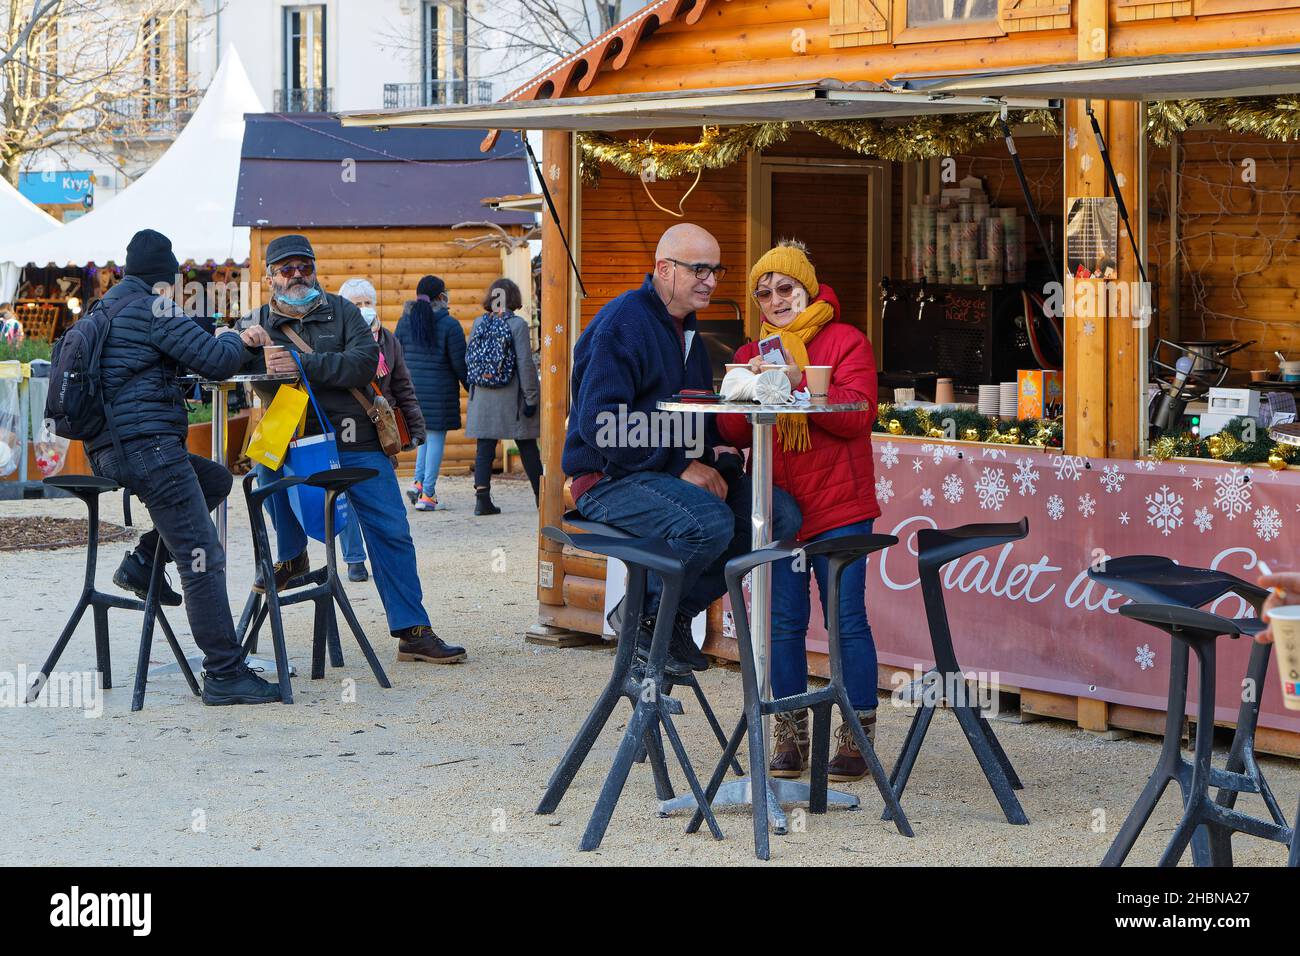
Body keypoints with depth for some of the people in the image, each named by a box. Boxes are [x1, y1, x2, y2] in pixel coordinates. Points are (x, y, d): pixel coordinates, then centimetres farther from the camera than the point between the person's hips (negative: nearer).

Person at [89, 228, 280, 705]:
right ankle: (225, 675, -11)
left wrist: (224, 342, 25)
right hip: (147, 445, -9)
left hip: (107, 451, 9)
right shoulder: (151, 308, -8)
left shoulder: (104, 310, 21)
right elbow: (218, 361, -11)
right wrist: (232, 339, 11)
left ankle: (142, 561, 15)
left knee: (216, 478, 29)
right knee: (203, 559, -8)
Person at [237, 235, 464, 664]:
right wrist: (245, 340, -22)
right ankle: (291, 556, -7)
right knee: (266, 461, -32)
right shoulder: (258, 323, 10)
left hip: (356, 442, 0)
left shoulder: (341, 312, 7)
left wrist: (301, 364, -21)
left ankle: (412, 631, 5)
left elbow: (364, 363, -10)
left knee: (391, 532, -3)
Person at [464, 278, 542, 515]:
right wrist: (531, 397, -8)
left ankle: (482, 498, -4)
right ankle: (541, 497, 16)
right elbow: (525, 364, -12)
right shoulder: (518, 325, -10)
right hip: (511, 398, -3)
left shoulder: (478, 323, 1)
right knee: (527, 448, 9)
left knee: (484, 448, 4)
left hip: (482, 397, 3)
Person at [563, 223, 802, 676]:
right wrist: (683, 467, -22)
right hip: (610, 480, -9)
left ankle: (679, 611, 0)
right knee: (711, 523, -35)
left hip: (682, 473, 9)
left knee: (782, 513, -10)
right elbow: (599, 423, -23)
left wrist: (714, 453, 2)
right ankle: (644, 616, -9)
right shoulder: (623, 324, -13)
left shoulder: (686, 329, 18)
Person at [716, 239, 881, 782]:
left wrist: (800, 383, -21)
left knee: (847, 619, -4)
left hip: (837, 507, -4)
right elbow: (733, 434, 8)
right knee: (784, 623, 4)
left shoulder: (845, 342, 2)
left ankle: (857, 737, 4)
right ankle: (790, 737, 13)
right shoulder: (752, 355, 17)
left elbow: (858, 415, -13)